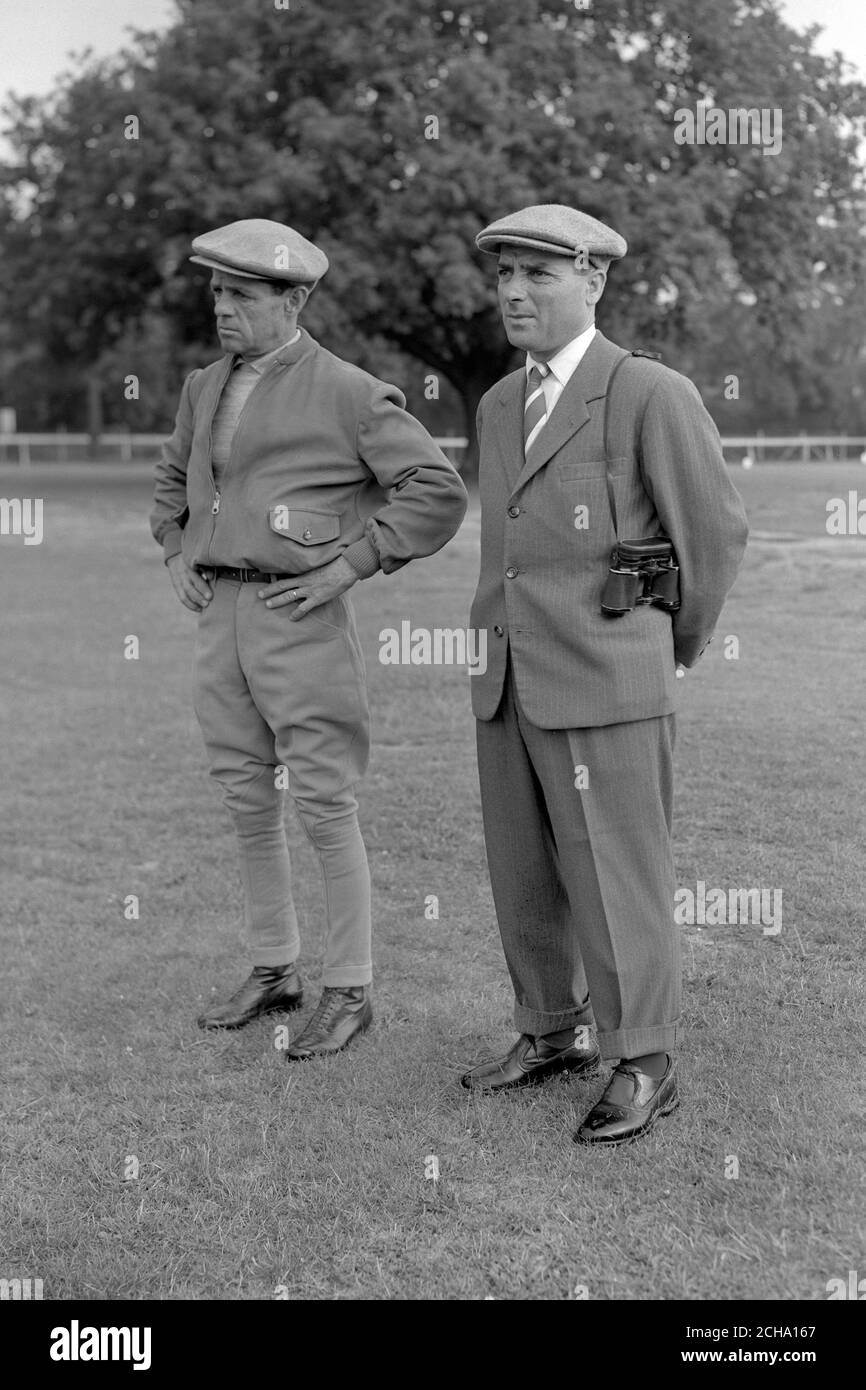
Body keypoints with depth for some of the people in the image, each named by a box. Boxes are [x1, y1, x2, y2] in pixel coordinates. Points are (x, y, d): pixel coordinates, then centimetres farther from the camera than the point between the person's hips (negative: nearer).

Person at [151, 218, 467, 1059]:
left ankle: (348, 992, 11)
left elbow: (438, 494, -12)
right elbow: (173, 480, 31)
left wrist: (349, 565, -15)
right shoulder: (207, 388, 13)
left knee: (325, 812, -1)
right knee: (248, 806, 13)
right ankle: (272, 972, 27)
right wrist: (177, 556, 14)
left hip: (299, 619, -7)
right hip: (219, 615, 7)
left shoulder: (347, 393, -8)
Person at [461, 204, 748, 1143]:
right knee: (524, 874, 13)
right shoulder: (501, 406, 12)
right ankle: (554, 1033, 29)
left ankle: (643, 1066, 11)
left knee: (614, 879, -1)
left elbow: (715, 531, -5)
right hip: (510, 681, 7)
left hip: (605, 685, -7)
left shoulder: (652, 395, -11)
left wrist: (680, 646, 6)